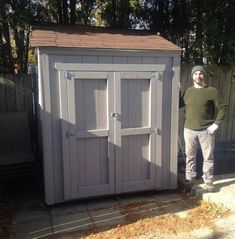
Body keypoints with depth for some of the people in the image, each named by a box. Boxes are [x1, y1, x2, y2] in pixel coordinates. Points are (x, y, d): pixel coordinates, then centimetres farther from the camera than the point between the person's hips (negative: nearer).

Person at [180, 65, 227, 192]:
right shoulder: (188, 91, 7)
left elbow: (222, 108, -3)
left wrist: (216, 124, -10)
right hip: (189, 130, 3)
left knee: (208, 157, 5)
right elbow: (179, 104, 20)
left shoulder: (212, 91, -4)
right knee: (190, 156, 12)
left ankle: (208, 180, 20)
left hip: (206, 130, -3)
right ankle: (190, 178, 27)